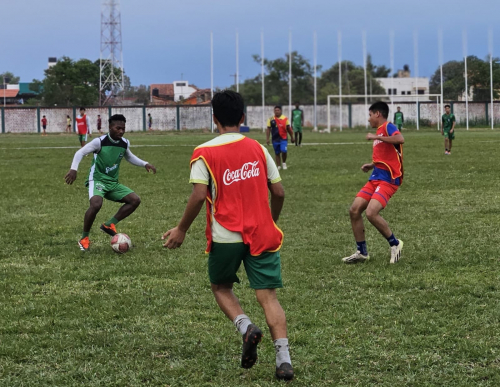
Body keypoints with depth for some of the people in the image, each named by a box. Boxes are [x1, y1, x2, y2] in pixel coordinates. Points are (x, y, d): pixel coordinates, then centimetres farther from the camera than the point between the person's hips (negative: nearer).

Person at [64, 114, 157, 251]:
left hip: (113, 183, 7)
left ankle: (109, 224, 1)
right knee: (96, 204, -34)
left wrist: (145, 164, 14)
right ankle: (84, 239, -16)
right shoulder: (100, 142, -14)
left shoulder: (125, 143, 5)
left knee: (135, 200, -6)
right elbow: (80, 153, -13)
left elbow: (129, 157, 26)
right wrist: (73, 169, -28)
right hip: (97, 180, -7)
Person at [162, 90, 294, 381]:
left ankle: (246, 326, -6)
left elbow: (199, 196, -14)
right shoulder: (258, 149, 6)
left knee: (221, 286, 21)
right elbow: (278, 192, 7)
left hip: (225, 236, -2)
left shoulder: (204, 153, -5)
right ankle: (284, 359, -11)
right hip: (262, 234, 2)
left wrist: (182, 230, -3)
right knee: (268, 295, 1)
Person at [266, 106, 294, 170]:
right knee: (277, 153, 7)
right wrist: (267, 139, 0)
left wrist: (292, 137, 13)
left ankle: (284, 162, 8)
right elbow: (268, 129, 5)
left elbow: (288, 128, 8)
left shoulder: (285, 119, 0)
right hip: (275, 139, 2)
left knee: (284, 151, -17)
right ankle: (279, 166, 19)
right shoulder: (271, 119, 1)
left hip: (283, 139, -2)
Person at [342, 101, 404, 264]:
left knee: (371, 213, -23)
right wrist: (371, 165, 17)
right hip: (376, 178, 10)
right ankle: (362, 252, 11)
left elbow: (400, 139, -31)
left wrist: (376, 137, -24)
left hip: (388, 179, -10)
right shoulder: (379, 131, 20)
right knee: (354, 210, 1)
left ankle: (395, 244, -2)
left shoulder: (388, 127, -8)